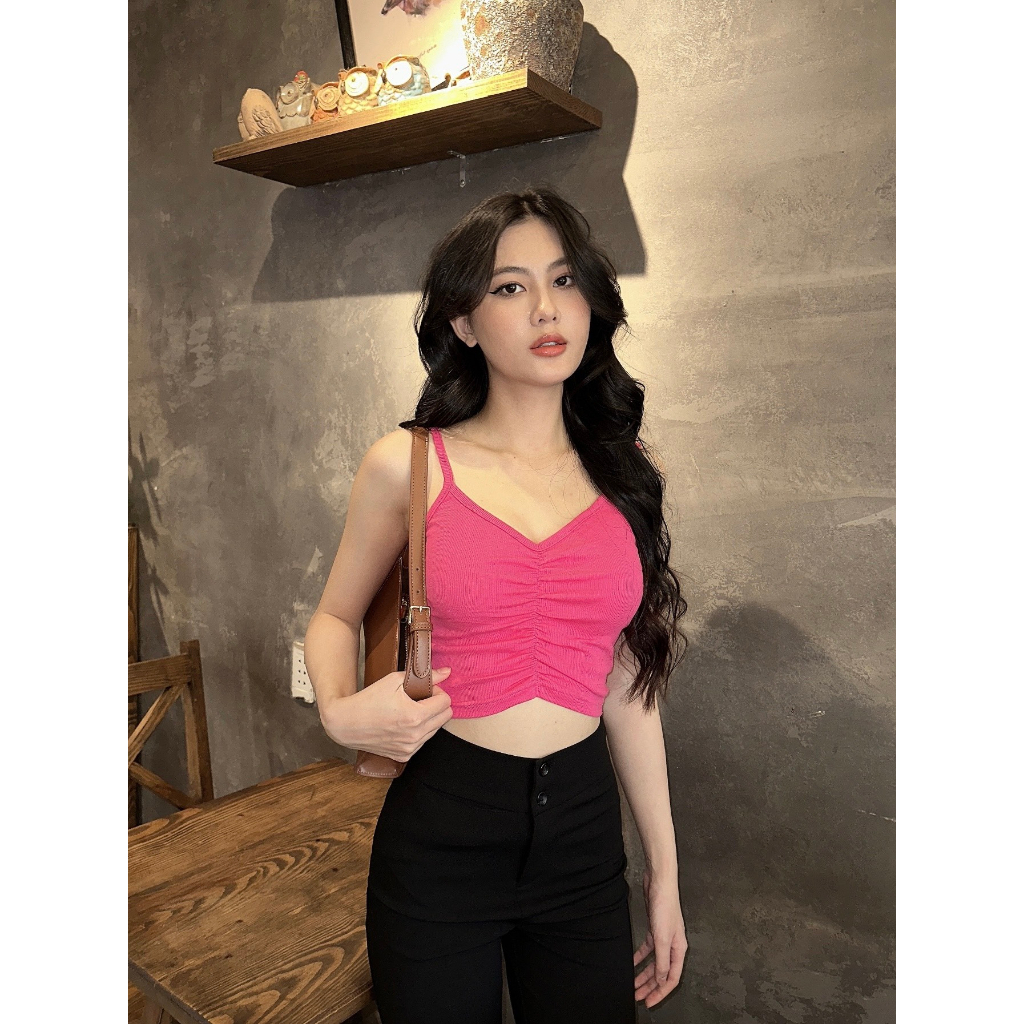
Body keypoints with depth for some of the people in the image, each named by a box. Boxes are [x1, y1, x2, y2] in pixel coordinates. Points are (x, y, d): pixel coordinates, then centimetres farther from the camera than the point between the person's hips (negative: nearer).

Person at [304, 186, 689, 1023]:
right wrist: (341, 712, -14)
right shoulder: (407, 466, -8)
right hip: (439, 832, -2)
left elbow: (627, 685, 5)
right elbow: (336, 615, 8)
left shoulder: (626, 475, 0)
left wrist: (664, 869, 9)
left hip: (585, 832, 3)